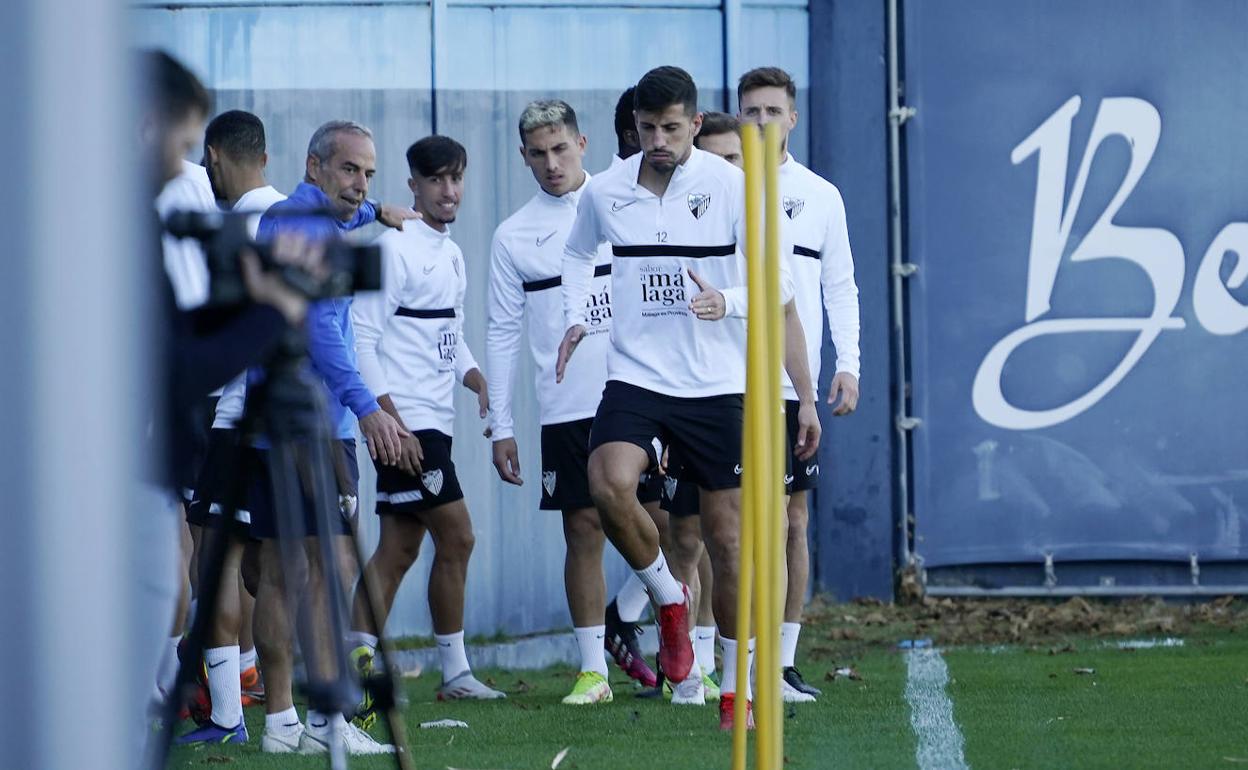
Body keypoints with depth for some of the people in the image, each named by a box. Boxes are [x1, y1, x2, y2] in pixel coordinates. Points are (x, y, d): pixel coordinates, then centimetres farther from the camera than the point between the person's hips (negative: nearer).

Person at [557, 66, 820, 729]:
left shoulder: (732, 187, -6)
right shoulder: (605, 193, 3)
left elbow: (778, 293, -3)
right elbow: (578, 254, 25)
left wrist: (727, 301, -22)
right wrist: (575, 318, 10)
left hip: (718, 387, -1)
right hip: (636, 377, 1)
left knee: (727, 534, 1)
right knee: (609, 483, -27)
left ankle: (735, 687, 15)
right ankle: (668, 598, -1)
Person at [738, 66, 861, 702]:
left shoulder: (819, 195, 10)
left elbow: (840, 286, 13)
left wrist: (848, 364, 3)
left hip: (795, 381, 2)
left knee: (792, 519, 3)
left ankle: (783, 662, 8)